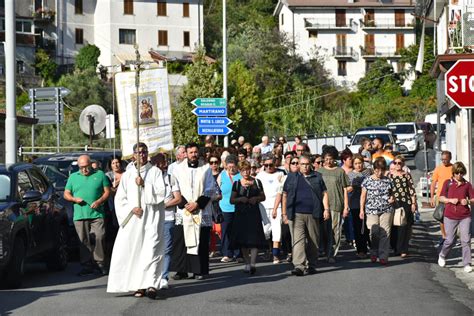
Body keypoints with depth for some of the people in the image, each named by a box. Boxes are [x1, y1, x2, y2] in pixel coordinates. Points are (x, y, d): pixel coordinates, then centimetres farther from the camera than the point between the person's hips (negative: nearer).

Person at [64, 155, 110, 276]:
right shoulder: (73, 177, 16)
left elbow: (107, 191, 8)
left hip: (97, 214, -2)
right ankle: (87, 265, 4)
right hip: (80, 215, 2)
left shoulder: (100, 175, 10)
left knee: (99, 238, -9)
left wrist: (99, 201, -9)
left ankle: (100, 263, 0)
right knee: (84, 241, 0)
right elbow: (66, 194, 17)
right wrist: (74, 199, -4)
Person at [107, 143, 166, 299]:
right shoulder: (127, 175, 12)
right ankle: (140, 285, 7)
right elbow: (120, 198, 9)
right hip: (133, 219, 3)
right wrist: (131, 208, -6)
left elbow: (161, 192, -4)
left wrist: (144, 185, -12)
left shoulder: (155, 172, 6)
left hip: (152, 217, -3)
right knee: (134, 251, -1)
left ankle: (151, 284, -21)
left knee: (151, 250, -13)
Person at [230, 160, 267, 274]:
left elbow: (263, 197, 13)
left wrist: (256, 198, -7)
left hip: (254, 213, -1)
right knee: (243, 240, 3)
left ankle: (252, 263, -17)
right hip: (241, 214, 1)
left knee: (254, 239, -13)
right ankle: (247, 263, 14)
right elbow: (231, 200, 7)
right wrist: (240, 199, -12)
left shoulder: (256, 182, 8)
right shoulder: (237, 183, 7)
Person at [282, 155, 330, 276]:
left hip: (313, 215, 1)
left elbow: (324, 194, 10)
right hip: (296, 215, -1)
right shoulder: (291, 177, 13)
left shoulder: (317, 177, 13)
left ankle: (312, 265, 17)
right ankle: (299, 266, -18)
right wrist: (284, 213, 6)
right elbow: (285, 196, 12)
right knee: (298, 240, -12)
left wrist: (326, 209, -2)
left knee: (313, 241, 6)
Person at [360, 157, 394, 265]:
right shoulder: (367, 181, 3)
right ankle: (374, 253, 18)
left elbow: (392, 192, 22)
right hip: (372, 211, -1)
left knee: (385, 233, -4)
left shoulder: (388, 181, 8)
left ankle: (383, 256, -1)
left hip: (386, 210, 1)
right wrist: (362, 210, 3)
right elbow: (363, 196, 7)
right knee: (374, 233, -3)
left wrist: (392, 198, -1)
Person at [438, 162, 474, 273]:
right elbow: (441, 198, 4)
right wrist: (450, 200, -14)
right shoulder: (448, 183, 3)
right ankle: (442, 256, 32)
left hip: (465, 217, 1)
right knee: (450, 240, 4)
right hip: (450, 216, -1)